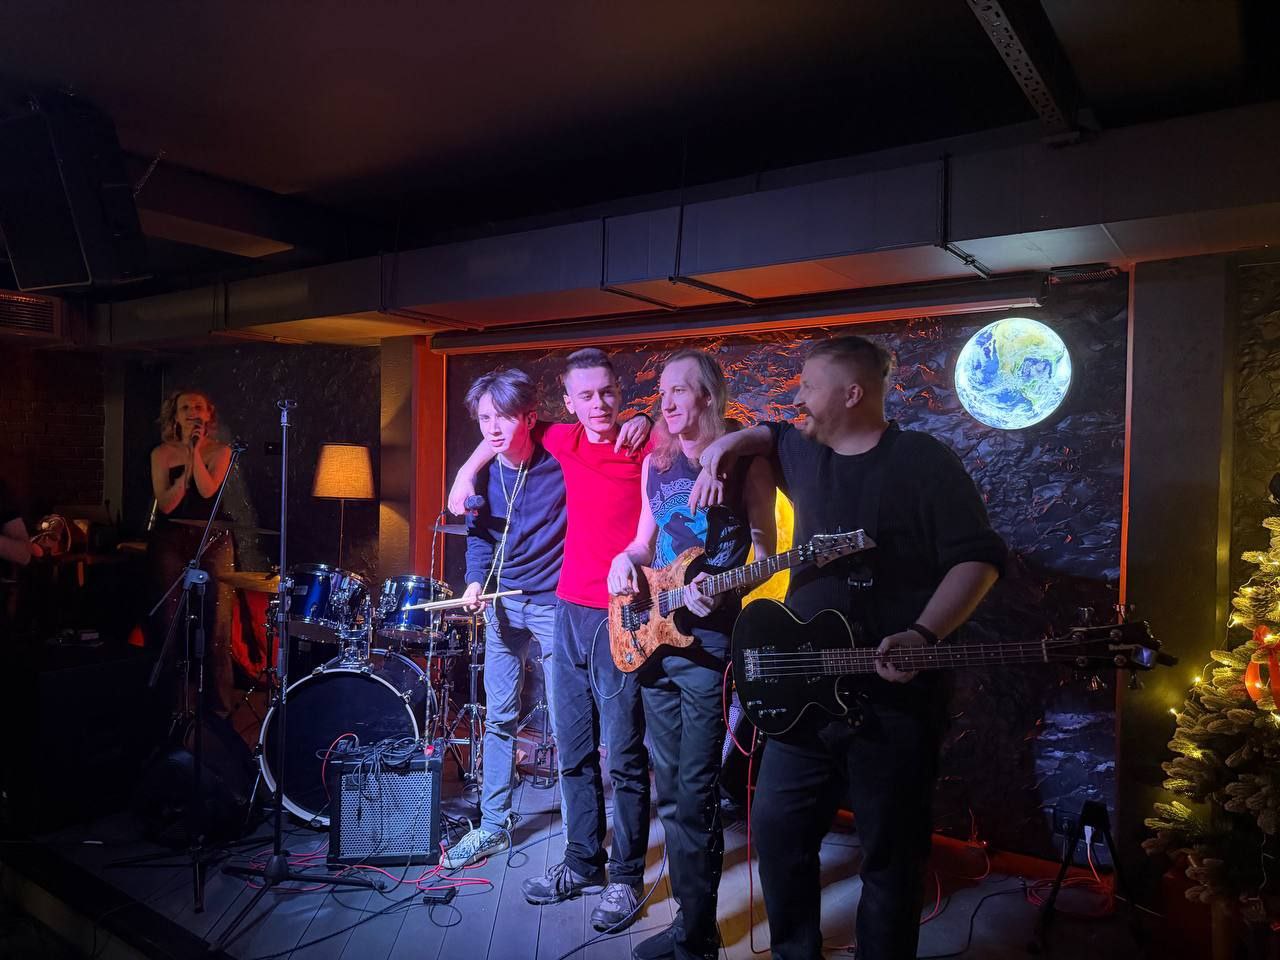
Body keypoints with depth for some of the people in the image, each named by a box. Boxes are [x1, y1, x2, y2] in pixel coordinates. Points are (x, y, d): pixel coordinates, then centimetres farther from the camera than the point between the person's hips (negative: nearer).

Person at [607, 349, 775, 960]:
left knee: (695, 797, -3)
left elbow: (767, 550, -3)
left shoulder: (745, 459, -6)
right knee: (669, 792, 14)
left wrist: (723, 588, -21)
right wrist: (626, 559, -2)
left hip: (710, 641, -6)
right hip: (654, 639, 6)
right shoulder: (655, 461, 12)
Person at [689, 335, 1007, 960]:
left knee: (890, 854, 6)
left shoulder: (924, 462, -8)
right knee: (776, 827, 12)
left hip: (893, 698, -6)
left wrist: (923, 636, -23)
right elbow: (764, 434, 31)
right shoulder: (805, 453, 10)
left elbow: (979, 557, -11)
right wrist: (724, 449, 9)